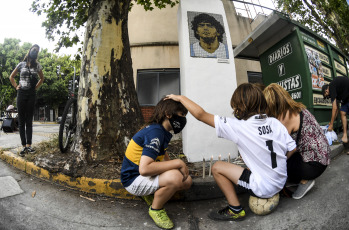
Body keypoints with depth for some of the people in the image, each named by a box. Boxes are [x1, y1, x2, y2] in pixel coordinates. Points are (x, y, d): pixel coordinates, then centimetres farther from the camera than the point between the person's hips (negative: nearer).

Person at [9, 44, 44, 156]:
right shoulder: (21, 64, 8)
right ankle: (24, 146, 2)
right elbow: (11, 77, 18)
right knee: (21, 121, 0)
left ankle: (29, 145, 0)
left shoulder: (37, 66, 9)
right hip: (21, 94, 0)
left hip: (31, 95, 0)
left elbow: (42, 78, 21)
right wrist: (16, 86, 5)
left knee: (29, 121, 0)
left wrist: (36, 87, 9)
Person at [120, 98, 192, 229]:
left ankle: (151, 194, 12)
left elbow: (164, 159, 14)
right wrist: (178, 163, -28)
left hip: (147, 175, 9)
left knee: (187, 181, 1)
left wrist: (180, 168, -2)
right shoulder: (155, 133, -26)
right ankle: (156, 209, -4)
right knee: (175, 177, -32)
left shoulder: (162, 131, 4)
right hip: (134, 179, -9)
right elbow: (144, 169, -35)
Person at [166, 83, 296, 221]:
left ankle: (235, 210, 8)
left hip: (264, 188, -7)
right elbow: (292, 149, 2)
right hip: (280, 183, 7)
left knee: (217, 168, -1)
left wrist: (180, 97, -10)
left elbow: (201, 114, -21)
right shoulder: (275, 122, -5)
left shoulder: (238, 126, -21)